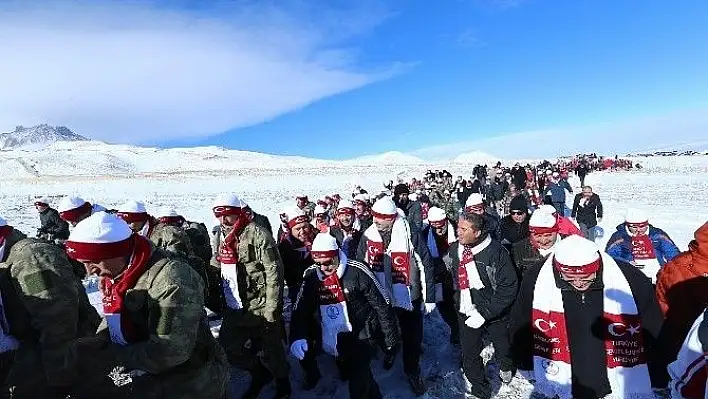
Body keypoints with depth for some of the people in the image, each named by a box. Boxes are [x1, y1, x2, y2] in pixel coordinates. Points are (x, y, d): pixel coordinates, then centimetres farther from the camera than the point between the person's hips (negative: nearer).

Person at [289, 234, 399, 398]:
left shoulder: (357, 271, -20)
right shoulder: (311, 275, -7)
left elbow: (382, 305, -12)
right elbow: (300, 309, -2)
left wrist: (391, 340, -6)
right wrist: (297, 338, -18)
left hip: (357, 337, -3)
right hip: (329, 339, 4)